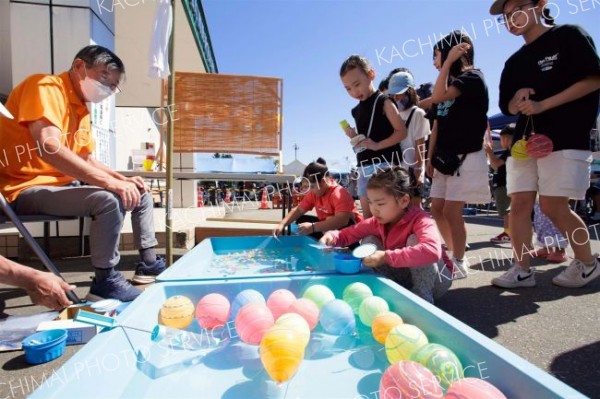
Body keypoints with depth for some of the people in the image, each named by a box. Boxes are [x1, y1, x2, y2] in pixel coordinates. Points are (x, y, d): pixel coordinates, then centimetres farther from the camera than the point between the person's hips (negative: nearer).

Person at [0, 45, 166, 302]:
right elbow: (49, 149, -29)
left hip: (62, 185, 9)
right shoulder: (45, 87, -14)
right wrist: (111, 182, -32)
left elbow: (87, 161, 17)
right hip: (24, 189, -9)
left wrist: (122, 179, 0)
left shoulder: (82, 109, 13)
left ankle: (149, 263, 13)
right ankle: (104, 281, -19)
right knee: (108, 200, -33)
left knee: (141, 195, 7)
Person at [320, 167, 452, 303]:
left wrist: (387, 257, -47)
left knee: (414, 239, -31)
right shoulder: (376, 222, -10)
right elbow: (348, 234, -3)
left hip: (436, 280, -5)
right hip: (405, 277, 5)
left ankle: (422, 295, -18)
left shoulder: (420, 219, -28)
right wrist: (332, 236, -27)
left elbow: (432, 251, -48)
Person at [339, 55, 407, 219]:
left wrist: (378, 145, -20)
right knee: (367, 217, 9)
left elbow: (402, 132, -10)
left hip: (384, 163, -7)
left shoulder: (384, 102, -4)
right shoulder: (356, 110, 16)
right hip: (363, 166, 7)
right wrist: (354, 137, 2)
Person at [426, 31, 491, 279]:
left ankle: (459, 263, 3)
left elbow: (437, 97, -21)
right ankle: (454, 255, 19)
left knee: (452, 211, -9)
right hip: (445, 157, 8)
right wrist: (430, 156, 8)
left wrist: (448, 62, -12)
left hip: (466, 156, -8)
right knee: (437, 209, 6)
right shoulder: (449, 85, 19)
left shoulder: (472, 77, -5)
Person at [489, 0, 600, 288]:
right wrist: (518, 102, -6)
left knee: (553, 207, -7)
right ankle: (522, 270, 4)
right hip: (524, 140, 6)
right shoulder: (515, 62, 18)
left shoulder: (569, 37, 2)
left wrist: (542, 105, -15)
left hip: (565, 138, -6)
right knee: (519, 204, -2)